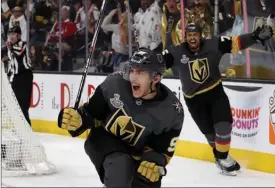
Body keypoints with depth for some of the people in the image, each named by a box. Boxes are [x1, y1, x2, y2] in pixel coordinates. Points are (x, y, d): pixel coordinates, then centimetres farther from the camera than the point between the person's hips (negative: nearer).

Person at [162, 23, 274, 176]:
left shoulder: (213, 45, -11)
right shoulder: (177, 53, -13)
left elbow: (235, 43, -14)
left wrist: (255, 36, -25)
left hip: (215, 92, 0)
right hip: (194, 99, 0)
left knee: (223, 126, -10)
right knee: (211, 132, 6)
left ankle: (223, 157, 13)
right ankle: (220, 156, 31)